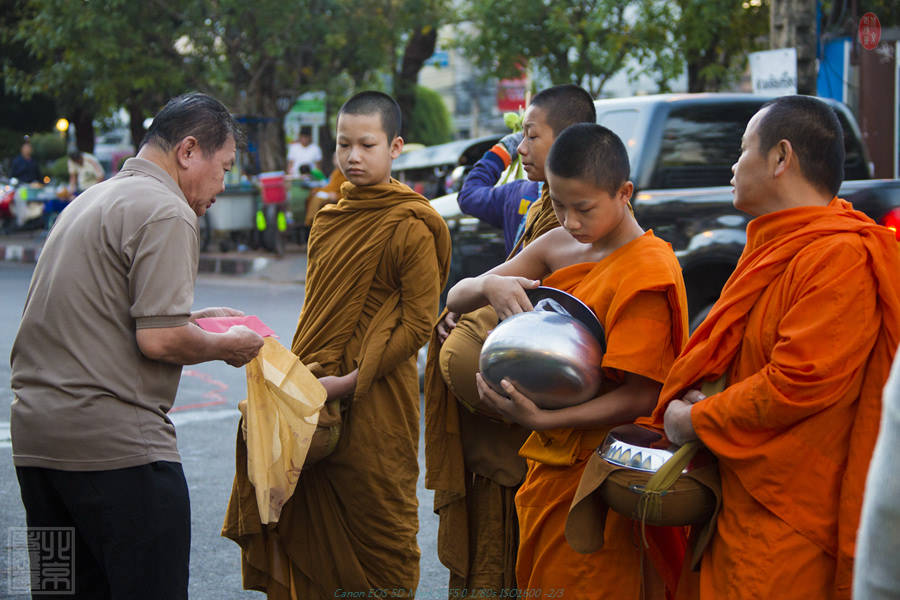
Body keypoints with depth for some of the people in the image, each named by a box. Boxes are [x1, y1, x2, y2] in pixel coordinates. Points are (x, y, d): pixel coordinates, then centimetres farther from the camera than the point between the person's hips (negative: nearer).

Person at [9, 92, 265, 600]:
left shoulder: (91, 201, 19)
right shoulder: (166, 214, -10)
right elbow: (158, 340, -18)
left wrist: (192, 319, 22)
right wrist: (227, 346, 0)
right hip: (115, 443, -9)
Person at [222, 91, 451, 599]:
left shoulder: (411, 227, -9)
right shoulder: (330, 220, 13)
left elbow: (418, 324, -12)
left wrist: (351, 380, -17)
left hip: (375, 404, -6)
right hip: (317, 394, 6)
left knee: (374, 517, 2)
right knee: (312, 519, 7)